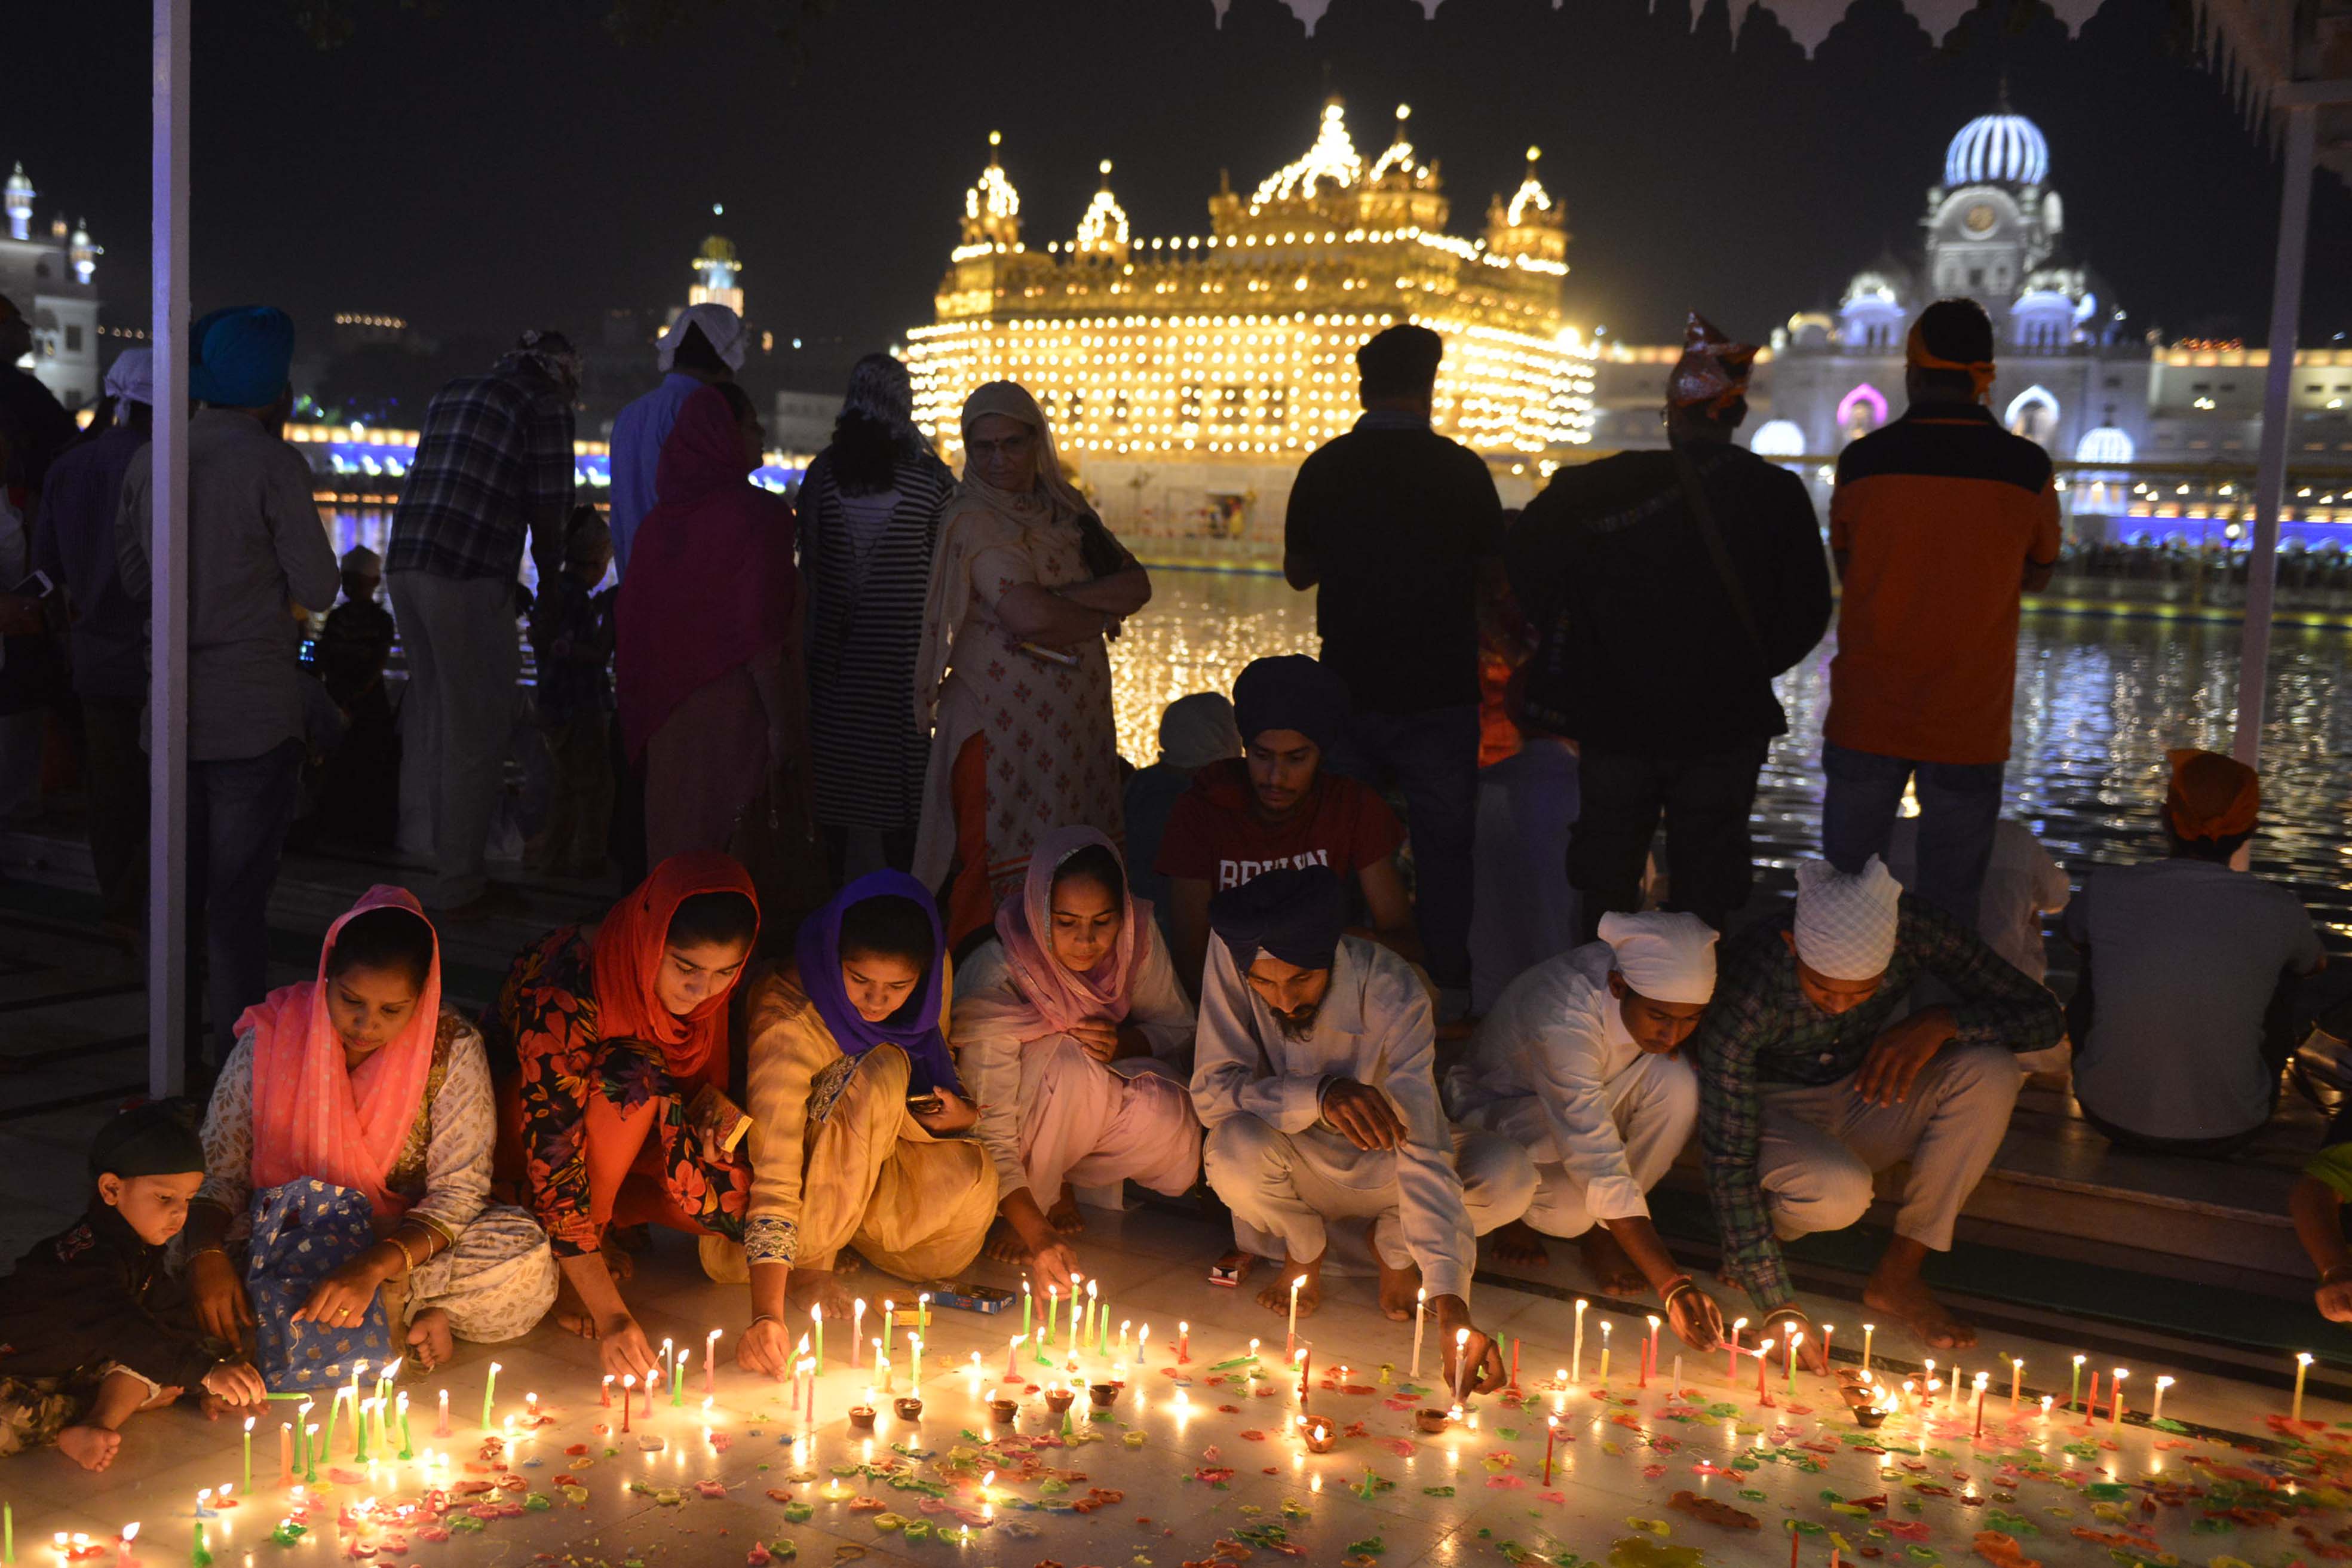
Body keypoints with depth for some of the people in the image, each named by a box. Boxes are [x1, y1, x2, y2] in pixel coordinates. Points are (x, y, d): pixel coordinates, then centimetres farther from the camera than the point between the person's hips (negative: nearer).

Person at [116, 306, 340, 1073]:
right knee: (239, 898, 0)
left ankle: (171, 1048, 26)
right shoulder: (273, 464, -12)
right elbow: (318, 588, -11)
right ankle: (237, 1059, 4)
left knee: (174, 887, 16)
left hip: (171, 709, 6)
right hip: (253, 715, -5)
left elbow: (133, 578, 13)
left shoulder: (147, 462, 5)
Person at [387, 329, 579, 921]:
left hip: (405, 563, 8)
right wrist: (550, 584, 13)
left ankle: (422, 834, 37)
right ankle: (459, 888, 5)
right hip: (467, 579, -8)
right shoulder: (546, 407, -1)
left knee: (431, 705, 25)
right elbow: (548, 516, -5)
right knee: (478, 732, 0)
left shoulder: (452, 393, 21)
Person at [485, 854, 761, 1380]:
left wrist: (714, 1106, -23)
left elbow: (698, 1082, 3)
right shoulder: (566, 990, -34)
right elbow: (553, 1159, -37)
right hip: (511, 1130, -5)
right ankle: (566, 1270, -18)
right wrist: (610, 1315, -42)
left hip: (618, 1133, 5)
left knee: (734, 1198, -22)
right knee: (635, 1076, -36)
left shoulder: (701, 987, -16)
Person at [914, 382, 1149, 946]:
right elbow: (1027, 615, -20)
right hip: (1003, 723, -6)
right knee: (1002, 867, -5)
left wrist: (1060, 599, -15)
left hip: (1075, 718, 6)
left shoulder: (1065, 510, 13)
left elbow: (1137, 586, 0)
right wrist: (1103, 615, -3)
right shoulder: (975, 520, -7)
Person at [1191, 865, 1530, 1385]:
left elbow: (1422, 1150, -35)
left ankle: (1393, 1244, 6)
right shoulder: (1230, 955, -25)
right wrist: (1319, 1095, -43)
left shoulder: (1393, 994, -29)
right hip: (1300, 1164, 0)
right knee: (1234, 1147, -35)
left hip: (1381, 1170, 0)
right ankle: (1302, 1247, 2)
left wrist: (1450, 1304, -45)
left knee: (1510, 1175, -28)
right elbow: (1211, 1090, -24)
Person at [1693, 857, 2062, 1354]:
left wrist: (1941, 1022, -35)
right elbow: (1729, 1157, -31)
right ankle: (1765, 1232, 1)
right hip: (1771, 1108, -4)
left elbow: (2045, 1017, -16)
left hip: (1863, 1098, 4)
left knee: (1991, 1070, -25)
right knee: (1838, 1192, -37)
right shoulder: (1745, 992, -33)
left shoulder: (1914, 927, -24)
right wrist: (1779, 1307, -34)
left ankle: (1899, 1275, -13)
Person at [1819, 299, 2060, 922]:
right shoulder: (2027, 468, -6)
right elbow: (2037, 574, 11)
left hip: (1865, 722, 0)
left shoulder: (1862, 461, -6)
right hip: (1970, 727, 0)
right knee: (1951, 913, 6)